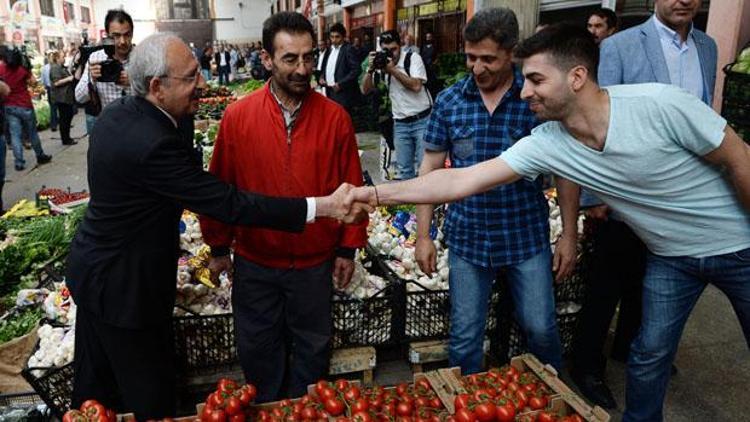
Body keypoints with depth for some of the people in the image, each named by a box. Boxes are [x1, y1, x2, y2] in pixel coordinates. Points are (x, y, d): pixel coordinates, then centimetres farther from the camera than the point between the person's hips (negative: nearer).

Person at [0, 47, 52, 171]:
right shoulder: (22, 69, -7)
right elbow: (33, 81, 3)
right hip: (25, 106, -1)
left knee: (15, 134, 2)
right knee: (32, 132, 12)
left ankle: (19, 162, 0)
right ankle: (40, 156, 23)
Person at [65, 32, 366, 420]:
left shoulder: (116, 112, -3)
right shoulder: (152, 143, -32)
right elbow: (231, 206, -32)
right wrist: (321, 206, -31)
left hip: (91, 268, 9)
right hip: (124, 286, -9)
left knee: (95, 385, 27)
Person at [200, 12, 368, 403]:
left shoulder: (335, 117, -9)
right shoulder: (237, 116, -8)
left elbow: (351, 187, -3)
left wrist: (349, 247, 0)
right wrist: (219, 247, 5)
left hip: (315, 263, 0)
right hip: (254, 263, 1)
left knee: (312, 349, 17)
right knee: (258, 349, 18)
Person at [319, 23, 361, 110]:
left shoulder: (348, 49, -8)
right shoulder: (329, 49, 16)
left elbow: (356, 70, -15)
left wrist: (340, 84, -18)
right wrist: (321, 78, 4)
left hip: (342, 93, -7)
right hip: (329, 92, 8)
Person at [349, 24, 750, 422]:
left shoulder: (660, 104, -30)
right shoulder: (544, 144, -19)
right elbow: (460, 181, -22)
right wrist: (377, 192, -28)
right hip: (670, 255, 2)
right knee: (650, 352, 5)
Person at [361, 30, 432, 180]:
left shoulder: (413, 58, -6)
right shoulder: (381, 64, 5)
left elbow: (416, 86, -19)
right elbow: (365, 90, 4)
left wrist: (393, 69, -20)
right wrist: (370, 69, -11)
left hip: (422, 120, -4)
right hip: (400, 123, 4)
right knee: (404, 168, 8)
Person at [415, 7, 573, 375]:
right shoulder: (449, 101, -2)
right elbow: (430, 168, 2)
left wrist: (569, 234, -2)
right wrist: (423, 235, 0)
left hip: (527, 236, 0)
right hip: (467, 238, 1)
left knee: (541, 330, 11)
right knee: (464, 337, 9)